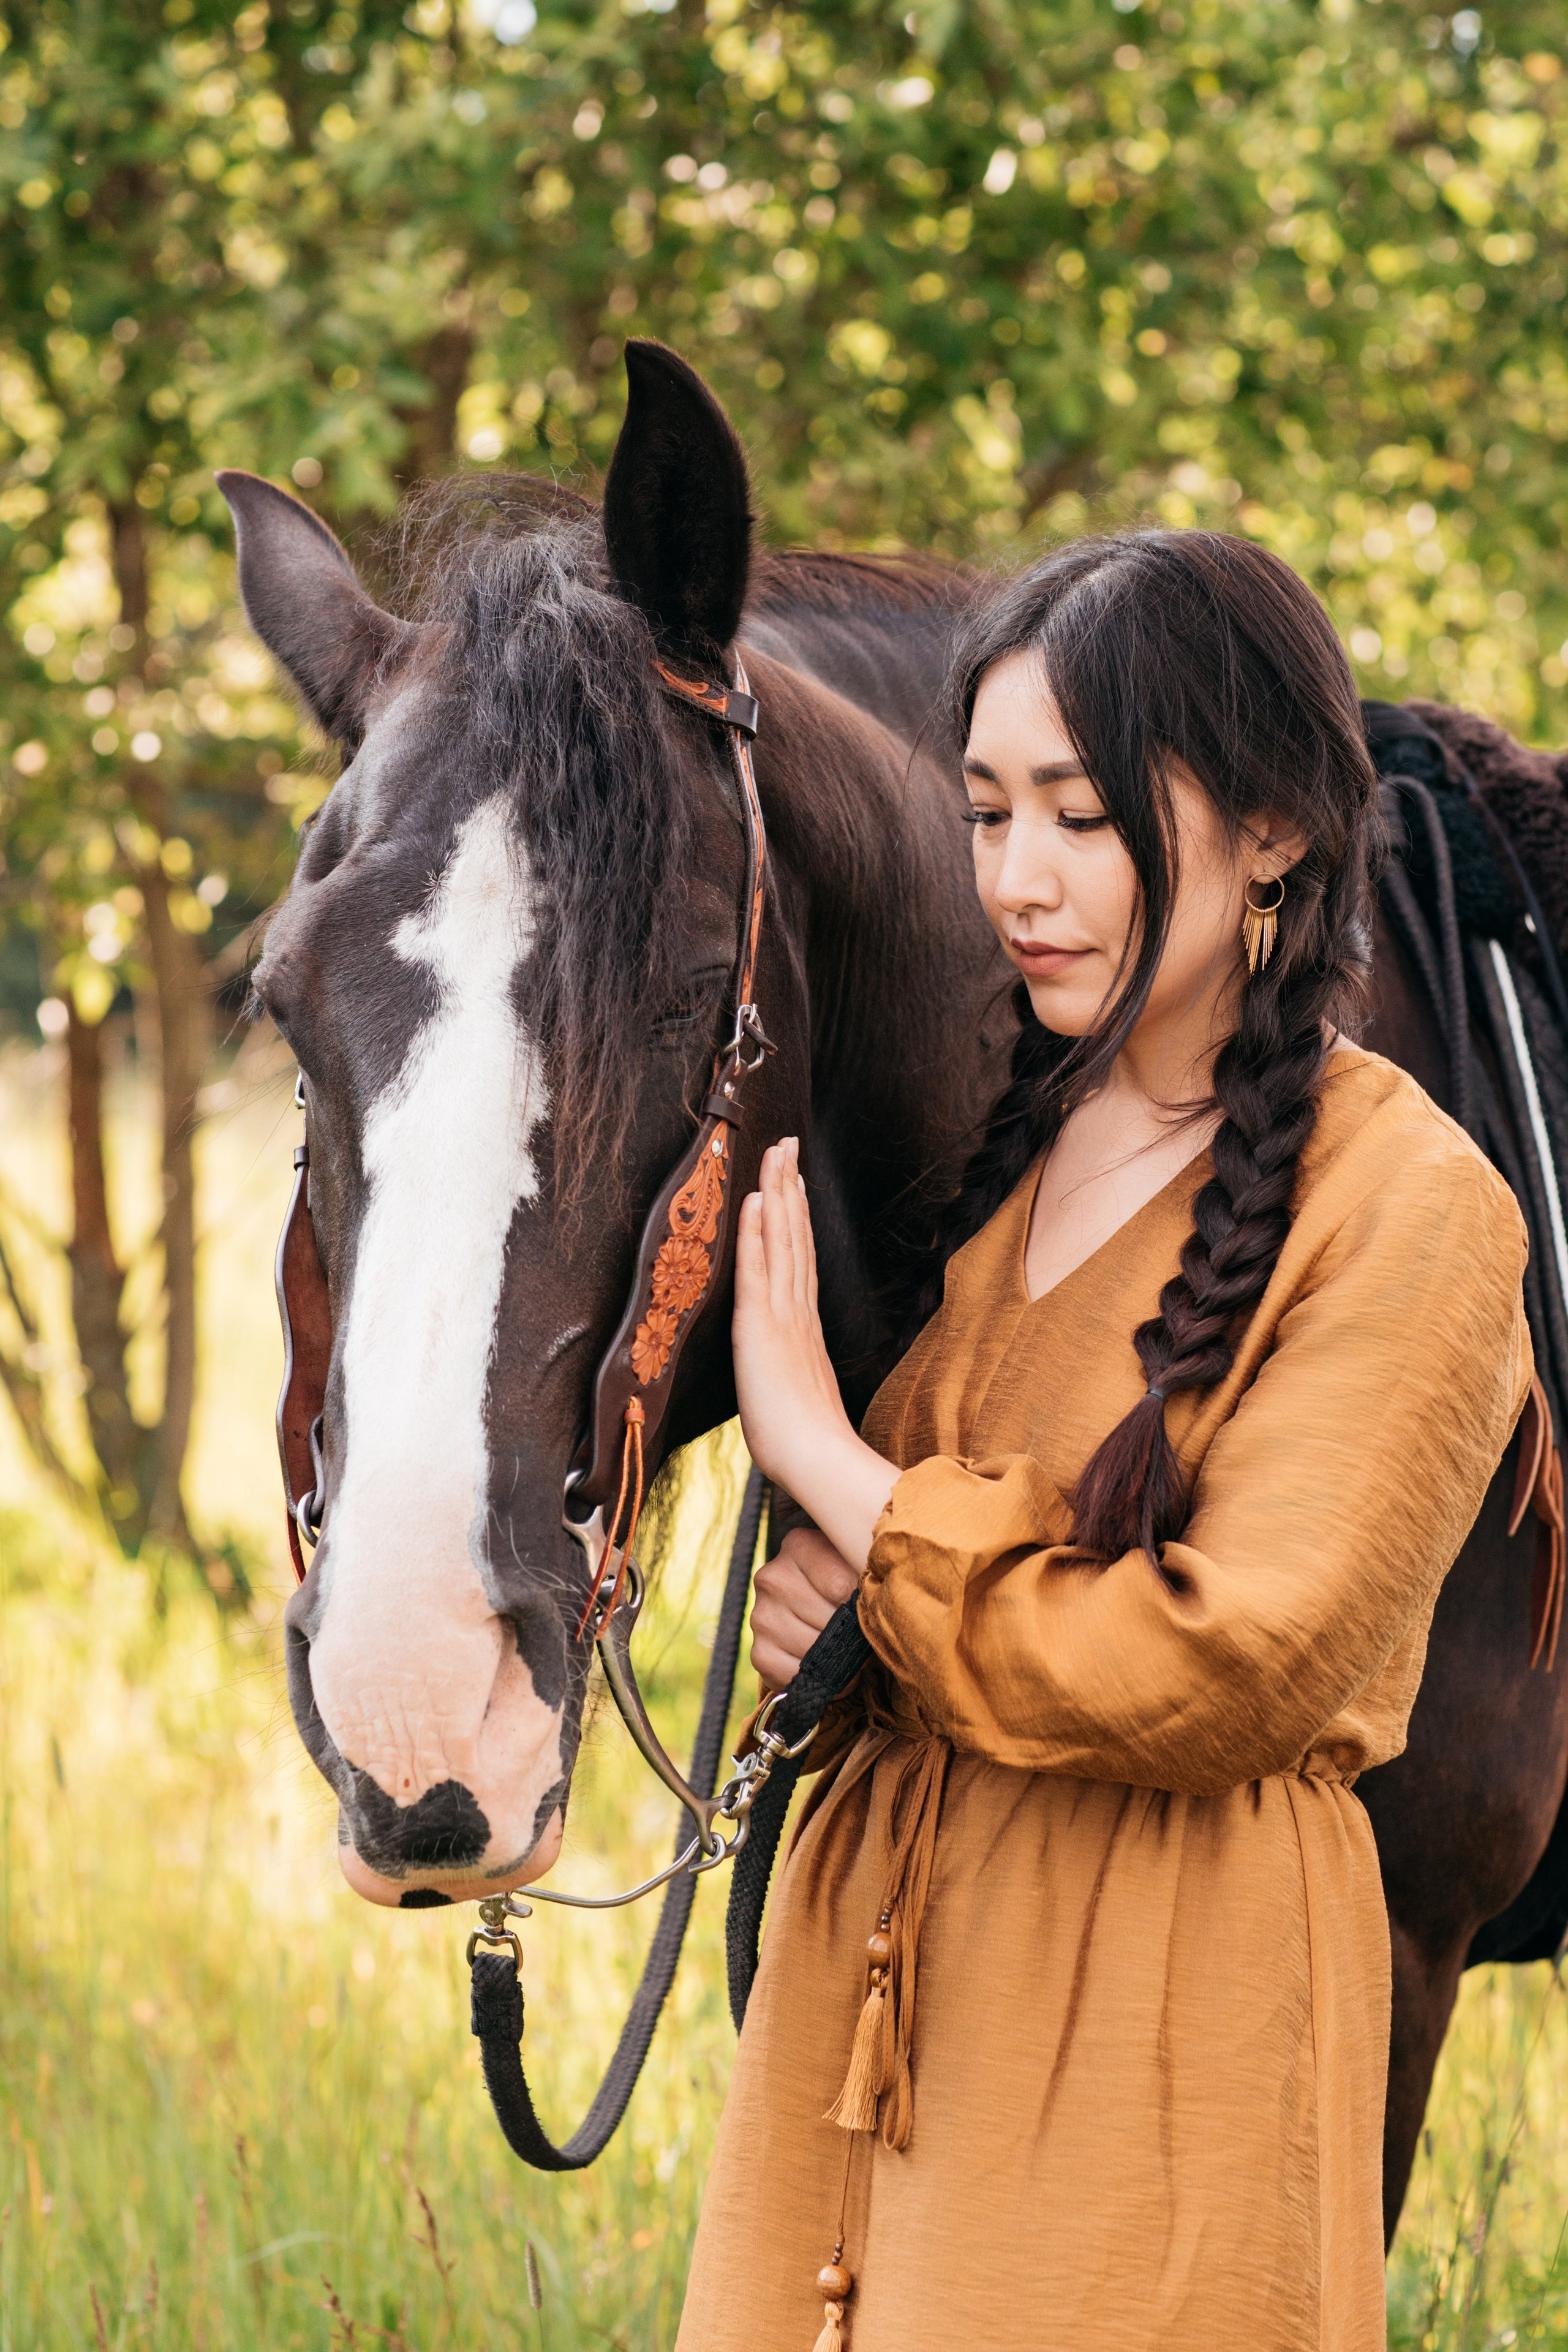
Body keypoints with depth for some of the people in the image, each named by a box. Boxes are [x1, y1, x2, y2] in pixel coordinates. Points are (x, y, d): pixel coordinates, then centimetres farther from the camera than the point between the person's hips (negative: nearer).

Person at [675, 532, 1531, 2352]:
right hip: (870, 1938, 7)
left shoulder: (1412, 1209, -13)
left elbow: (1227, 1673, -20)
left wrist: (826, 1456, -14)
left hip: (1160, 1995, -6)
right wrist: (814, 1592, -3)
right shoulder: (1010, 1133, 9)